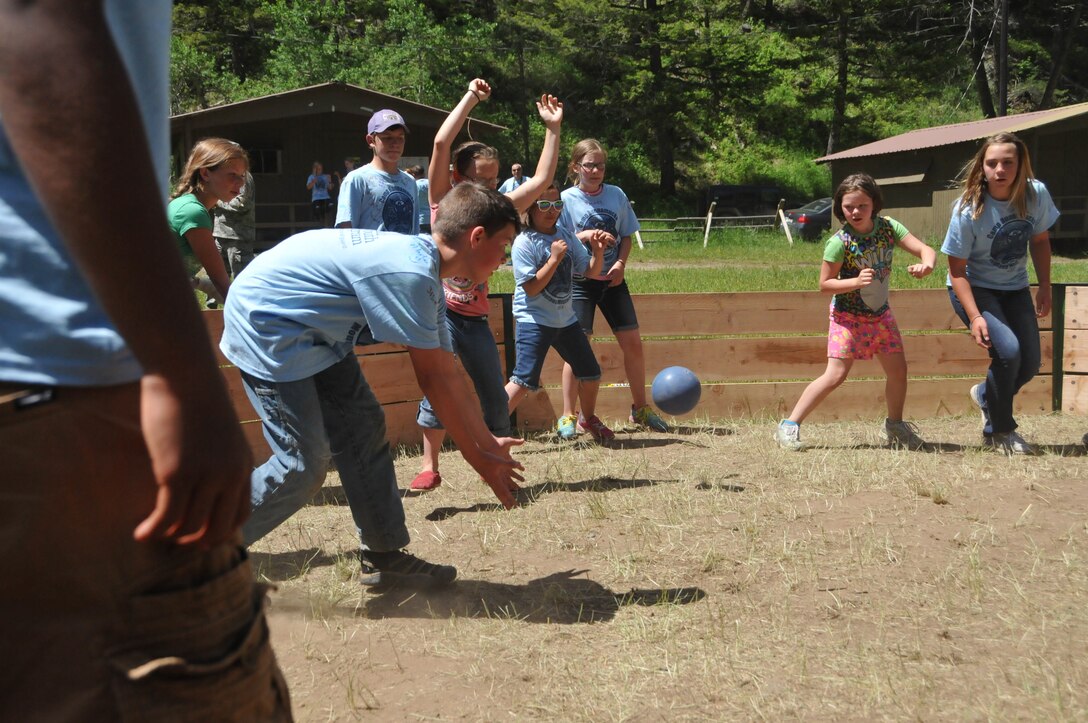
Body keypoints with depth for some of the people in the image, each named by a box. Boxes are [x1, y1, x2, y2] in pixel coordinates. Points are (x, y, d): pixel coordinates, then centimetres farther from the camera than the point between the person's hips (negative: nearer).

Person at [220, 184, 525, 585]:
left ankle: (384, 556, 16)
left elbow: (447, 373, 10)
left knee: (364, 431, 7)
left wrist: (488, 443, 13)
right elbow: (433, 379, -20)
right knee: (304, 466, -8)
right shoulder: (409, 273, -26)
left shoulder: (427, 275, 6)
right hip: (265, 325, -10)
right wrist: (479, 458, -10)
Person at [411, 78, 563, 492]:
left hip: (475, 318, 5)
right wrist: (471, 98, -9)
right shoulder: (444, 202, -2)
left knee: (495, 397, 7)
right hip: (440, 309, -4)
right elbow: (441, 143, -11)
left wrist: (553, 130, 8)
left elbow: (541, 181, 10)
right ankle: (429, 466, -7)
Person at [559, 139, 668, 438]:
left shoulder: (616, 195, 3)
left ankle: (640, 408, 21)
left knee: (632, 343, 4)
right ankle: (569, 417, 0)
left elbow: (626, 236, 9)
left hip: (612, 279, 4)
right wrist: (584, 237, -25)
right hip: (580, 280, -4)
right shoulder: (566, 199, -6)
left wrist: (620, 263, -8)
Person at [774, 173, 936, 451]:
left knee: (898, 370, 7)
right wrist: (857, 281, -30)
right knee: (835, 375, -14)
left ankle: (894, 426, 30)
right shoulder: (840, 242, -20)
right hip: (848, 315, -5)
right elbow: (825, 284, -15)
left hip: (880, 313, 5)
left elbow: (926, 250, -10)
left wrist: (926, 265, -33)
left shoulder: (888, 227, -7)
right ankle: (789, 425, -8)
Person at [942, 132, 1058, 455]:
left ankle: (985, 395, 35)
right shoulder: (969, 210, -25)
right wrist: (975, 316, -28)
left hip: (1014, 290, 5)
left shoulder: (1036, 194, -13)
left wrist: (1045, 288, 4)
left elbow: (1040, 240, 6)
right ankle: (999, 431, -3)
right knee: (1008, 350, -24)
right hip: (974, 289, -5)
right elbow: (957, 270, -20)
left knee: (1030, 364, 2)